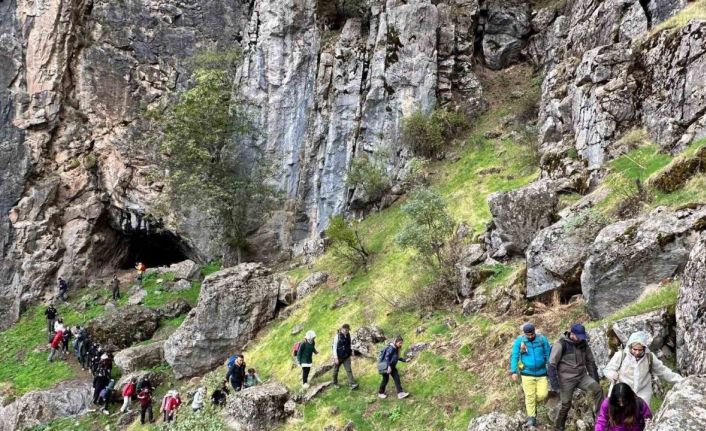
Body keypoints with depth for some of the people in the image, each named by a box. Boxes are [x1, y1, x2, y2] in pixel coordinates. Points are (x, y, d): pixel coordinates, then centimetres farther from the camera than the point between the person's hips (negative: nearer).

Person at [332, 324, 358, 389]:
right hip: (339, 357, -3)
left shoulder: (348, 335, -2)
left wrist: (351, 350, -1)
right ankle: (335, 383, 32)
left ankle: (352, 384, -9)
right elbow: (334, 347, -15)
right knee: (336, 370, 13)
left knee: (349, 370, -4)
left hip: (346, 356, 4)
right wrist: (335, 358, -18)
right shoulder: (337, 336, -17)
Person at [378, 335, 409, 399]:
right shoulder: (391, 348, -22)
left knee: (396, 377, -1)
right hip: (385, 365, -9)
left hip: (391, 366, 9)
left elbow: (397, 358, 18)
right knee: (385, 379, 2)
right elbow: (387, 357, -27)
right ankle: (380, 393, 21)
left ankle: (400, 393, -3)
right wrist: (389, 366, -30)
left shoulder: (396, 349, 6)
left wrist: (405, 360, 11)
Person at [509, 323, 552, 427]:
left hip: (541, 373, 1)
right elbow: (514, 357, -3)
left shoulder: (542, 339, -4)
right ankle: (531, 418, 12)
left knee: (543, 394, -4)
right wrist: (513, 371, -8)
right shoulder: (519, 340, -6)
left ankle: (533, 404, 29)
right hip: (527, 373, -1)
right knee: (530, 396, -1)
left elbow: (548, 355, 2)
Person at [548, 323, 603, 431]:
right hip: (567, 379, -5)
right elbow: (552, 365, -15)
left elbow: (590, 362, 13)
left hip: (582, 376, 5)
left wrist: (595, 379, 11)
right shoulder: (561, 344, -15)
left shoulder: (583, 343, 3)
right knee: (566, 405, 3)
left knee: (598, 390, -18)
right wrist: (555, 384, -18)